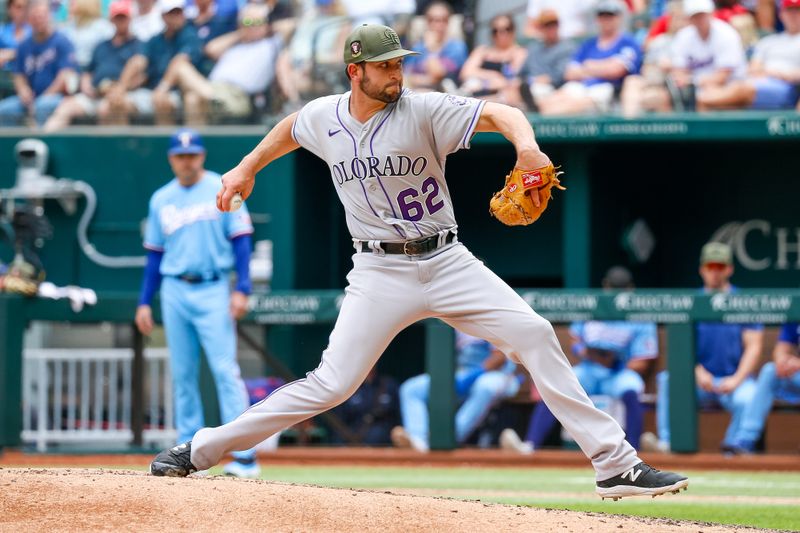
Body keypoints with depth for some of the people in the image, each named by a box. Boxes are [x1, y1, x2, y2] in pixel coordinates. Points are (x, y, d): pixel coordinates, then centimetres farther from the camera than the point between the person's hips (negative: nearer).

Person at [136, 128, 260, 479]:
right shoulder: (161, 200, 12)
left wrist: (242, 289, -12)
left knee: (225, 370, -12)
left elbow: (241, 240, -3)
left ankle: (245, 456, -16)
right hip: (175, 292, 4)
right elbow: (154, 254, 16)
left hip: (213, 291, -4)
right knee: (183, 374, 5)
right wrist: (144, 302, 11)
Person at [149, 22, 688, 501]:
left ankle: (617, 465, -12)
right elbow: (290, 129, 26)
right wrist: (247, 168, 24)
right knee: (331, 384, -10)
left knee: (534, 334, -15)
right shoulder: (323, 118, 0)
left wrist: (527, 146, -43)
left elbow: (498, 113, -24)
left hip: (446, 261, 0)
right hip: (380, 272, 0)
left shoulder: (422, 109, -10)